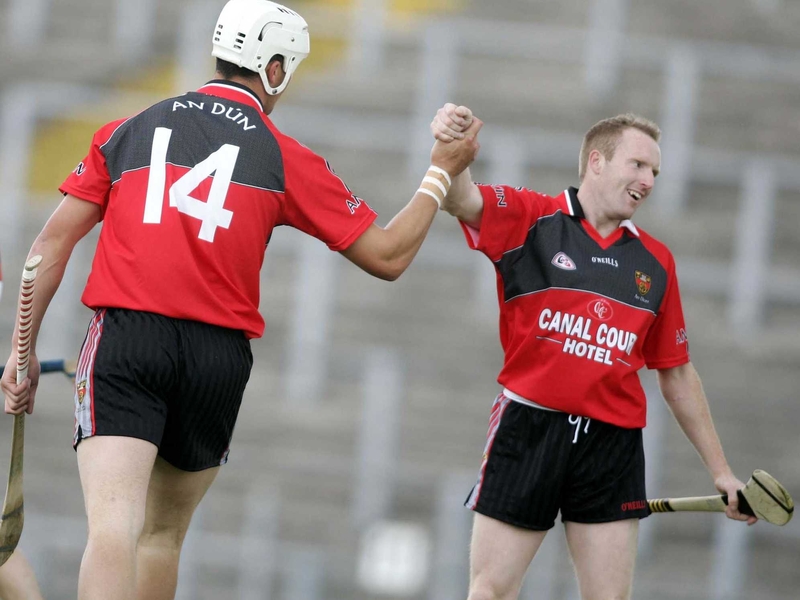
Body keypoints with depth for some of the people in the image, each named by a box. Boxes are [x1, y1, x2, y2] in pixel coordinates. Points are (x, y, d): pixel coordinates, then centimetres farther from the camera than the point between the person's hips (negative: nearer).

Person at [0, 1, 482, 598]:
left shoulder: (127, 132, 14)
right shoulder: (284, 158, 9)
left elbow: (53, 243, 9)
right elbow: (388, 256, 13)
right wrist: (442, 174, 26)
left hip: (123, 339, -1)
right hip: (218, 355, 1)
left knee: (113, 528, -17)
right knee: (164, 532, 19)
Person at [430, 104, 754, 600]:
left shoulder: (655, 261, 12)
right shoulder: (530, 219, 1)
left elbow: (677, 374, 19)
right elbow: (462, 199, -19)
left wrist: (720, 469, 18)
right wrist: (451, 150, -42)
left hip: (613, 445, 3)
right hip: (530, 428, -3)